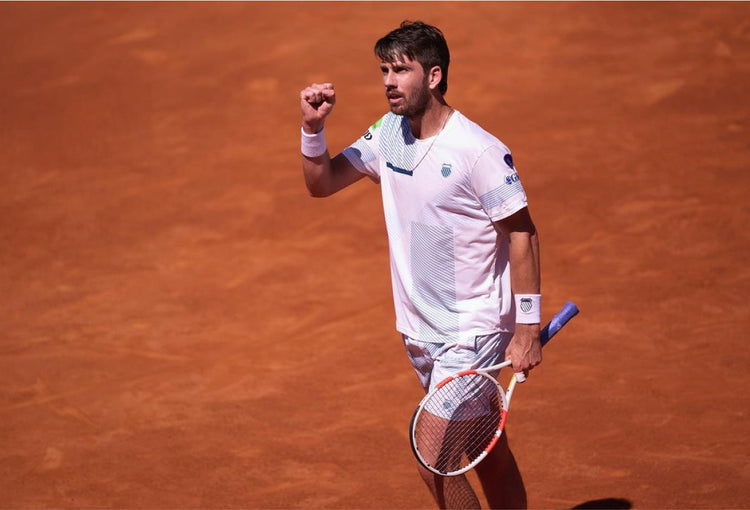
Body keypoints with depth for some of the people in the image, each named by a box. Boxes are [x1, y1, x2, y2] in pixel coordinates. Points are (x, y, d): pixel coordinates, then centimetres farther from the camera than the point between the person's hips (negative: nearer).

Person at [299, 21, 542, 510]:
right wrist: (313, 127, -7)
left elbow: (524, 234, -15)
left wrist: (527, 328, -18)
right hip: (422, 330, 8)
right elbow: (321, 183, 11)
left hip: (473, 331, -8)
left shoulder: (480, 151, -19)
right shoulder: (389, 133, 3)